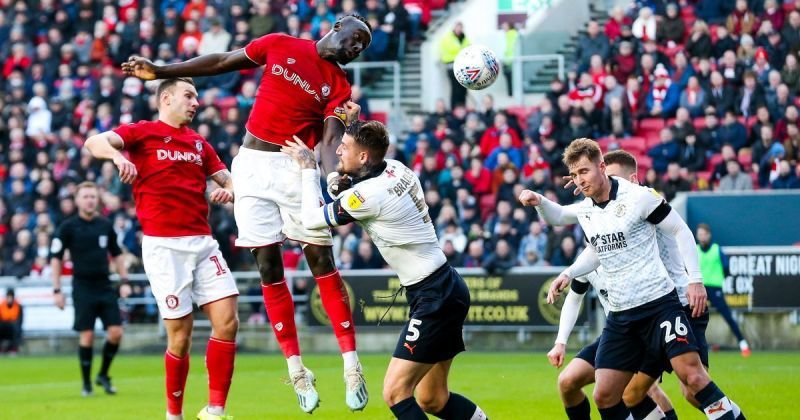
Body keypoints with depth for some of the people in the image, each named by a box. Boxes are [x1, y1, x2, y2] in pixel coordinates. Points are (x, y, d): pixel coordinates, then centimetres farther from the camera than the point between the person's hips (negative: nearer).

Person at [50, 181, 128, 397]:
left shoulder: (105, 225, 7)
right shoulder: (68, 227, -4)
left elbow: (117, 254, 19)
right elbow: (56, 258, -1)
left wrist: (124, 280, 11)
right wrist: (57, 290, -6)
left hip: (105, 286, 4)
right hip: (83, 288, -4)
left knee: (116, 333, -6)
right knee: (87, 336, -5)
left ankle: (103, 375, 14)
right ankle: (86, 383, 8)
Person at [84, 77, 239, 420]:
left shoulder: (199, 143, 20)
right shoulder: (144, 132, 2)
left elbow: (227, 178, 26)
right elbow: (94, 142, -12)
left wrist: (229, 189, 1)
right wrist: (118, 156, -34)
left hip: (202, 242, 6)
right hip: (164, 245, -5)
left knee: (227, 322, -7)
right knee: (180, 337, -6)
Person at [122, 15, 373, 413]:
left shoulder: (339, 87, 3)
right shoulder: (280, 46, 4)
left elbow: (330, 142, -8)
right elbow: (222, 63, 11)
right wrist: (159, 71, 9)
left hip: (295, 167, -1)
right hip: (253, 165, 1)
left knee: (322, 260, -8)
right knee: (268, 265, -1)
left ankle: (351, 366, -6)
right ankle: (297, 371, 5)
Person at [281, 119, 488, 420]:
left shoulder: (368, 194, -21)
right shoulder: (396, 169, 5)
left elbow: (312, 219, -7)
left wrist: (308, 169, 4)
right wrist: (341, 185, 2)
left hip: (435, 298, -10)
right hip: (445, 290, 10)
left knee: (395, 392, -12)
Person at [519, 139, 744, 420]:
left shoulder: (638, 197, -10)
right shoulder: (583, 210, 9)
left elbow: (681, 231, -3)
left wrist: (695, 280, -10)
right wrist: (568, 274, 14)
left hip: (659, 302, -6)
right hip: (620, 314, 6)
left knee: (691, 375, -21)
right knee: (604, 396, -2)